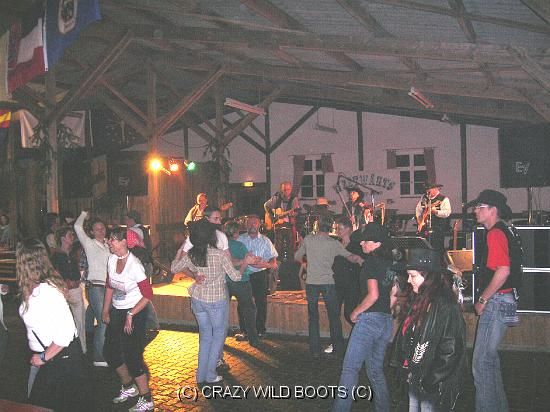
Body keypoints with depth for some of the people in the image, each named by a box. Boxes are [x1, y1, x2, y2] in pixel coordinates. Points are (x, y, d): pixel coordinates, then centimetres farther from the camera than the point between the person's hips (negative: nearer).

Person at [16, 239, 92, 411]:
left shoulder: (47, 291, -28)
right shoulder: (33, 288, 0)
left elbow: (66, 331, -30)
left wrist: (45, 357, -20)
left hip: (60, 357, -9)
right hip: (43, 355, 9)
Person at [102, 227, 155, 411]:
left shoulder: (134, 265, -22)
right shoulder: (112, 259, -3)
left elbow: (148, 295, -19)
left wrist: (130, 315, -17)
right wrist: (105, 310, 11)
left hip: (135, 313, -8)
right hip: (117, 312, 8)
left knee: (132, 356, -6)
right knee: (110, 351, 14)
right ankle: (128, 387, 36)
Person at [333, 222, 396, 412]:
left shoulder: (370, 262, -13)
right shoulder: (390, 263, 11)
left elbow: (373, 295, -20)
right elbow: (394, 293, 16)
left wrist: (355, 312, -9)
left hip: (369, 319, -8)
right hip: (386, 321, 8)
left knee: (350, 368, -3)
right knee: (376, 370, 17)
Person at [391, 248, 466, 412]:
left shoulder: (444, 305, -18)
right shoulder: (420, 302, 8)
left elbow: (449, 351, -20)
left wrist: (430, 382, -19)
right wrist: (408, 371, 11)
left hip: (432, 387, -8)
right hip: (415, 378, 8)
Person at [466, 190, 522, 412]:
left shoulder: (495, 234, -16)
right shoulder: (506, 231, 16)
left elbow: (503, 271, -26)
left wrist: (483, 299, -17)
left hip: (496, 302, -11)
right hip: (500, 301, 11)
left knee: (481, 362, -6)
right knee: (489, 358, 19)